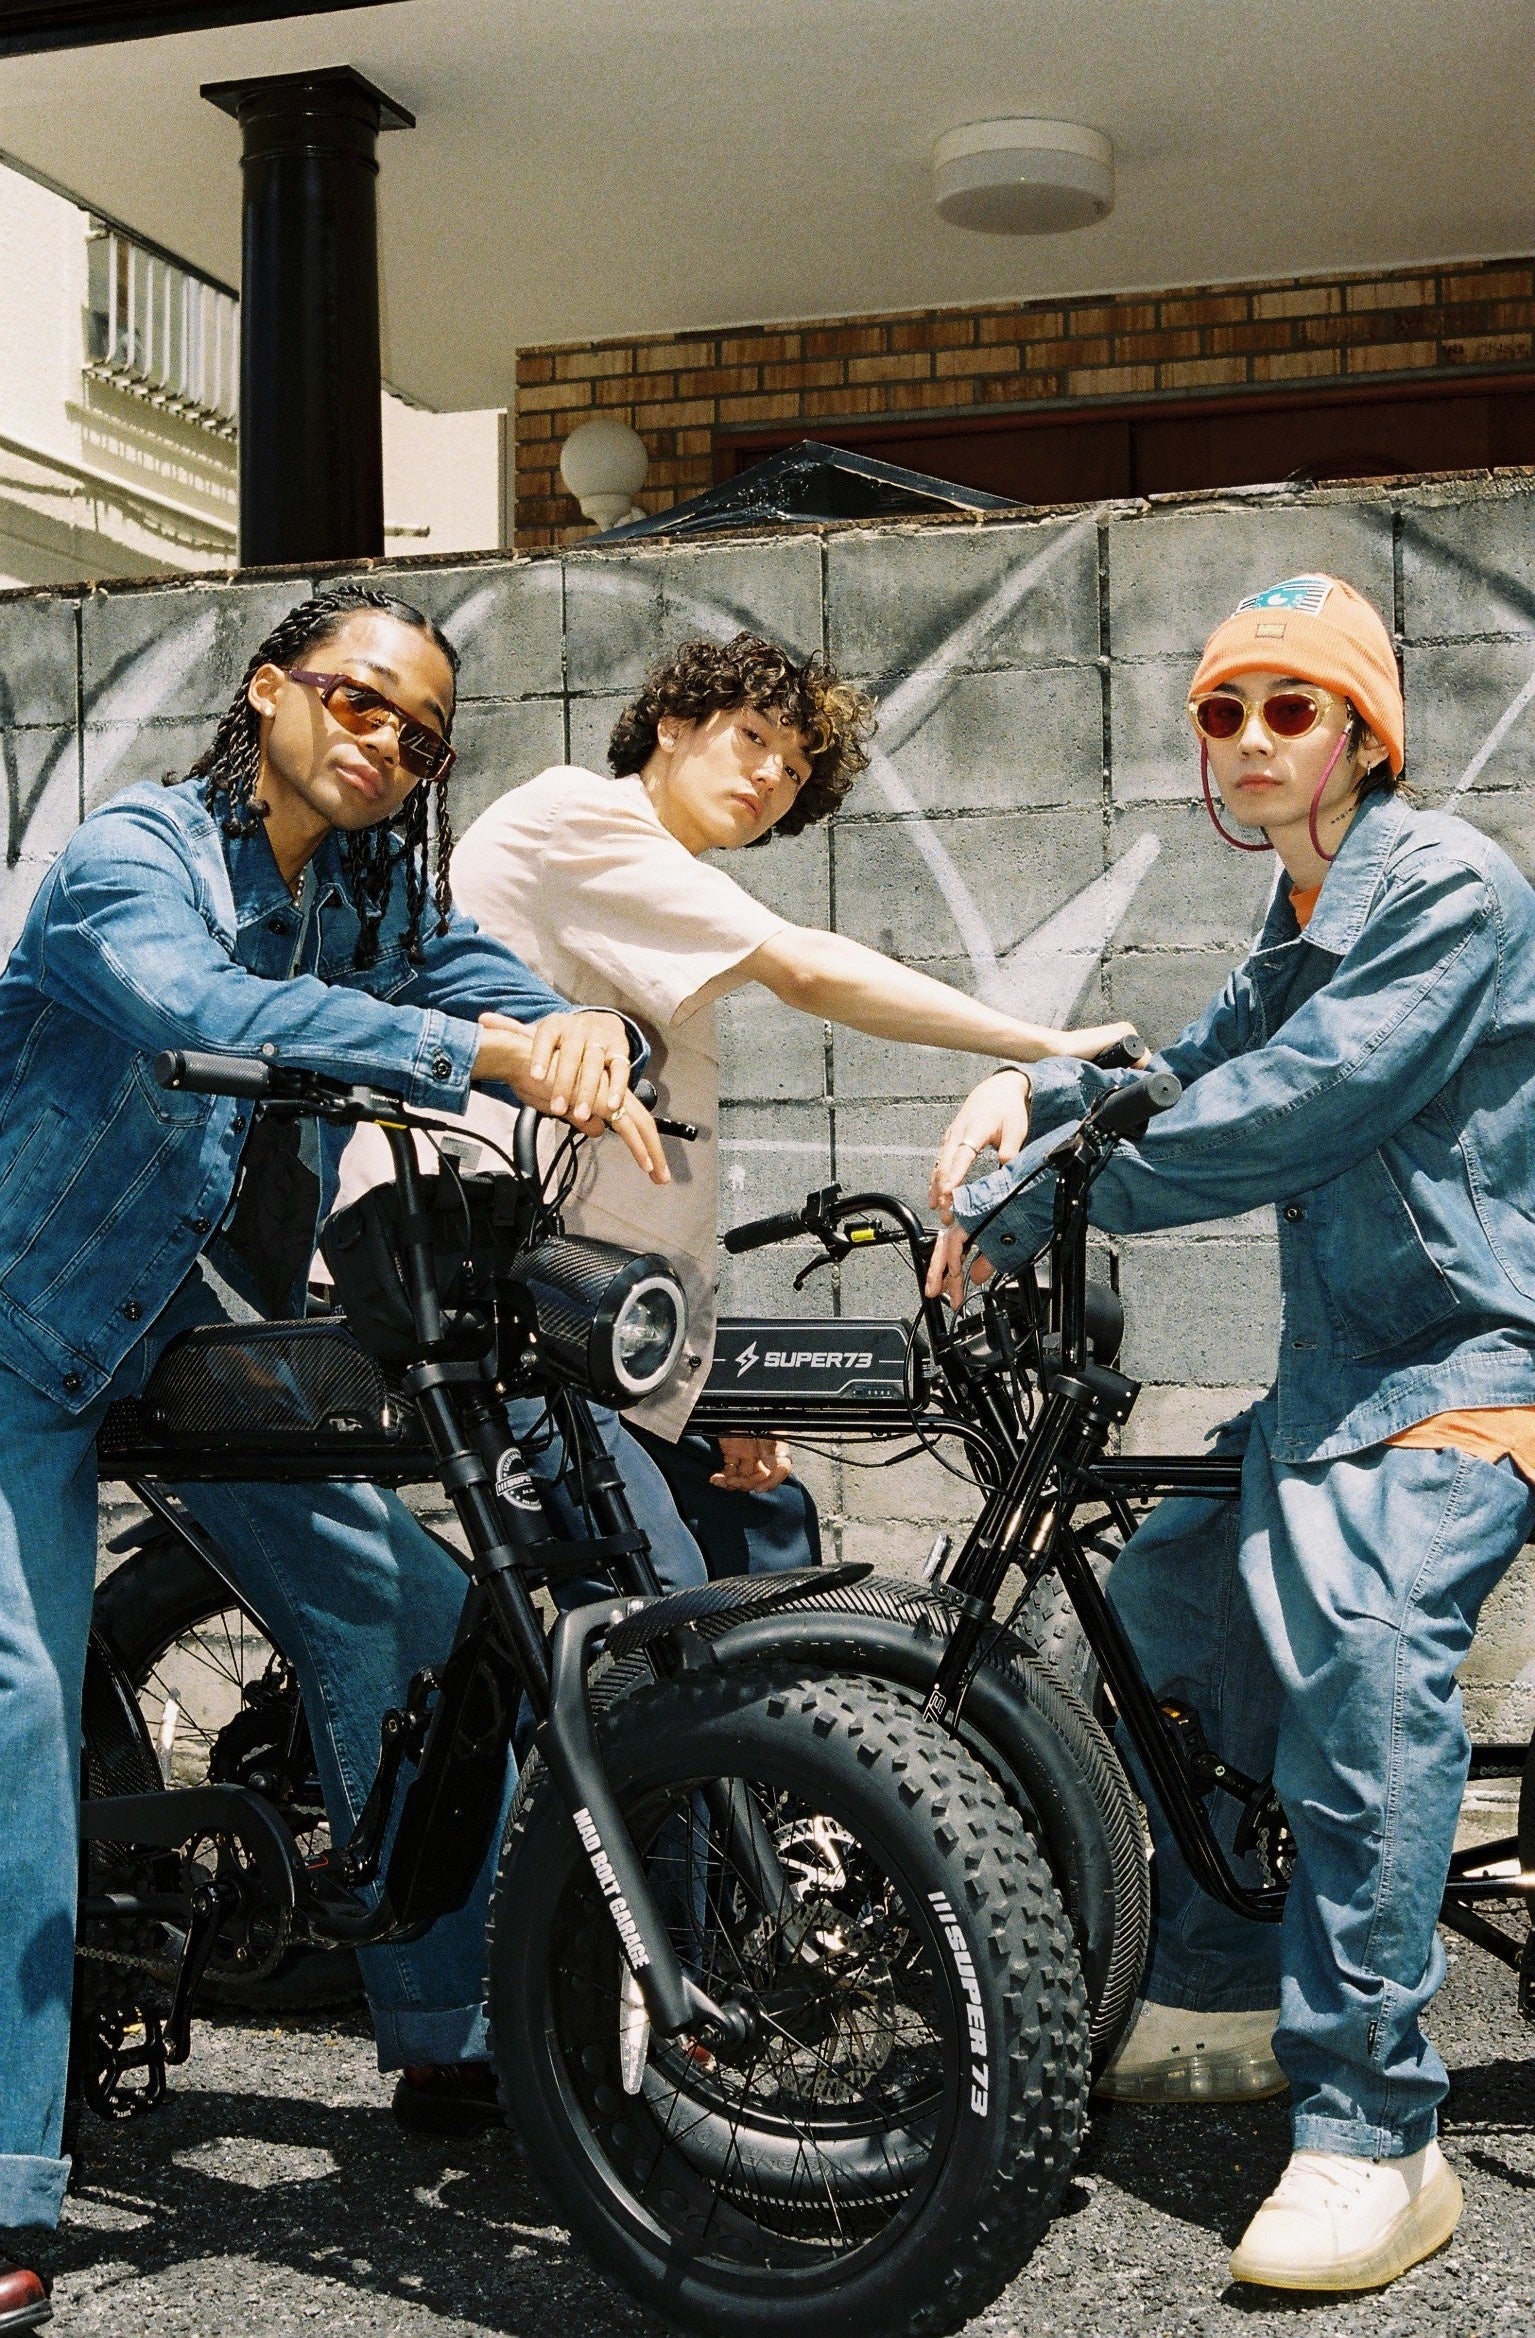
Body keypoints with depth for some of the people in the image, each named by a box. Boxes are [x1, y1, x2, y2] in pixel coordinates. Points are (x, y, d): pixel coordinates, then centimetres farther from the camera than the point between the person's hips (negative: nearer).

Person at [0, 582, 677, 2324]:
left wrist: (586, 1033, -33)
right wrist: (481, 1049, -46)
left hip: (216, 1329, 6)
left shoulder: (383, 901, 3)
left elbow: (510, 1001, -8)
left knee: (406, 1628, 2)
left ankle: (448, 2034, 19)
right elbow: (195, 1009, -37)